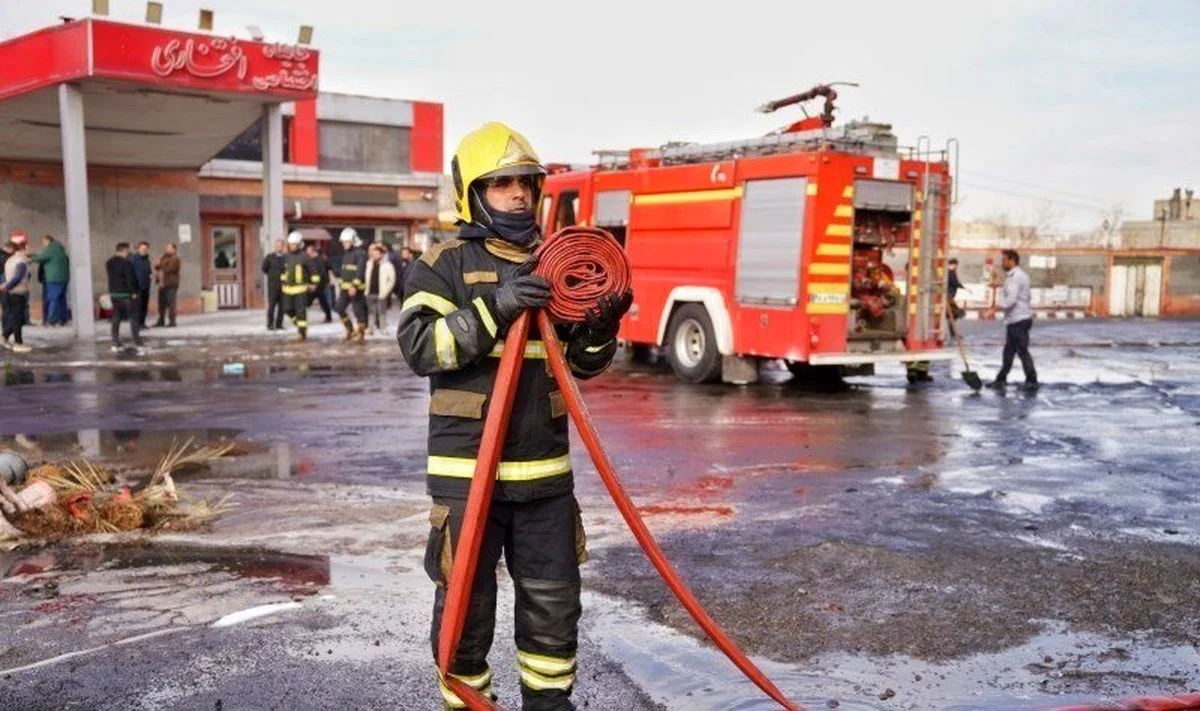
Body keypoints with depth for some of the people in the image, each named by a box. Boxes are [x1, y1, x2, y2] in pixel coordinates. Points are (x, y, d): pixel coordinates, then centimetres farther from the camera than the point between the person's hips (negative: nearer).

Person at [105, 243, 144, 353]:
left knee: (116, 319, 13)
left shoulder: (109, 263, 8)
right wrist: (134, 292, -12)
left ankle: (115, 344, 12)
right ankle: (138, 344, -4)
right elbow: (131, 279, -18)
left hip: (113, 294, 7)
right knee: (134, 319, 0)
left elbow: (111, 277, 13)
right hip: (126, 294, -7)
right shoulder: (126, 263, -17)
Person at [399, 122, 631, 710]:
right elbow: (419, 347, -16)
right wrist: (492, 309, -26)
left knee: (553, 605, 13)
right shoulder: (443, 265, -3)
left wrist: (602, 325, -8)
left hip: (545, 469, 4)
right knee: (466, 607, 7)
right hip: (467, 470, -4)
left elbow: (582, 363, 13)